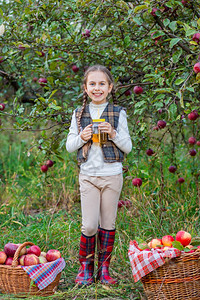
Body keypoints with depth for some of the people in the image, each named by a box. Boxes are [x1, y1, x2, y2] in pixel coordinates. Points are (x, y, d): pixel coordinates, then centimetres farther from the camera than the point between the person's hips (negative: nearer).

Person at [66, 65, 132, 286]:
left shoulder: (118, 113, 2)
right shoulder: (79, 114, 5)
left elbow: (128, 147, 2)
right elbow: (69, 145, 8)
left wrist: (113, 134, -15)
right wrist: (82, 137, -11)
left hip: (112, 176, 0)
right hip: (88, 175, 0)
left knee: (108, 224, 6)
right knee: (89, 225, -3)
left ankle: (104, 268, 18)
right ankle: (85, 267, 16)